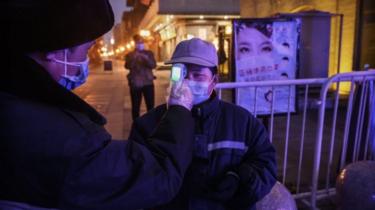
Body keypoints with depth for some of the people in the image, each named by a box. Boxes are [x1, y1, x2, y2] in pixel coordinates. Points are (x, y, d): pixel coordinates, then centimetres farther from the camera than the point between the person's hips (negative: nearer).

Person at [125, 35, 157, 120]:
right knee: (135, 107, 1)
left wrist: (146, 58, -23)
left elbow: (153, 65, -6)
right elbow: (127, 66, -11)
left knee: (150, 106, 1)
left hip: (148, 83, 1)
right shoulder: (130, 55, 6)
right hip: (135, 84, -1)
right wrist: (134, 57, -27)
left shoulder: (149, 53, 9)